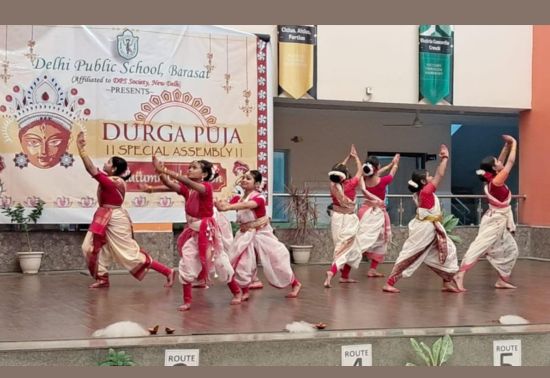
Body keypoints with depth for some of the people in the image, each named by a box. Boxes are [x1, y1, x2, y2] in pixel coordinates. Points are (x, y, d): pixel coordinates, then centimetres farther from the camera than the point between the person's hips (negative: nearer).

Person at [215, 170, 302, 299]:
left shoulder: (258, 198, -20)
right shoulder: (238, 198, 0)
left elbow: (247, 205, -41)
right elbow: (228, 204, -19)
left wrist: (227, 207, -56)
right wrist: (219, 204, -45)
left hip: (261, 234, -5)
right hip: (245, 235, 5)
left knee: (275, 261, 4)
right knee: (241, 263, -4)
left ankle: (295, 284, 23)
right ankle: (245, 291, 11)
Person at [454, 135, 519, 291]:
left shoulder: (492, 179, 4)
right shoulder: (496, 181, -18)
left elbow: (503, 161, 16)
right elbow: (510, 163, -14)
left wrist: (507, 146, 9)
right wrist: (514, 144, -5)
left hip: (499, 223, 9)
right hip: (494, 221, -9)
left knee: (510, 250, 14)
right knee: (479, 247, -16)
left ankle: (502, 280, 16)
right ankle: (460, 275, -23)